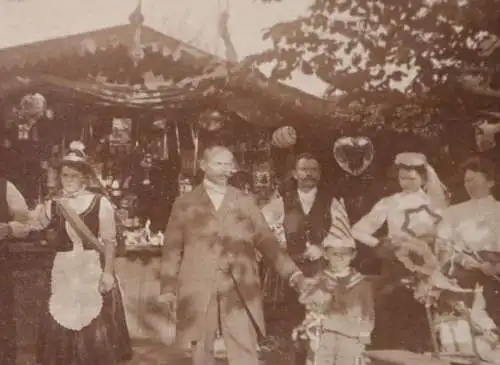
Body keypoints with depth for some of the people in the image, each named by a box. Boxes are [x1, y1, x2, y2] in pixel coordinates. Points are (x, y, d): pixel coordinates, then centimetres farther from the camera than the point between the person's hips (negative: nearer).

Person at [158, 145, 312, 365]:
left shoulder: (245, 202, 11)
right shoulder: (185, 204, 8)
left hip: (240, 291, 1)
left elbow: (266, 241, 7)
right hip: (197, 291, 0)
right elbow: (172, 249, 7)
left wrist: (292, 272, -3)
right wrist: (168, 288, 2)